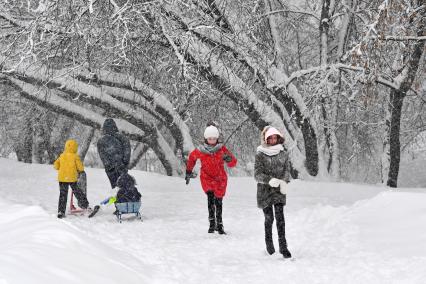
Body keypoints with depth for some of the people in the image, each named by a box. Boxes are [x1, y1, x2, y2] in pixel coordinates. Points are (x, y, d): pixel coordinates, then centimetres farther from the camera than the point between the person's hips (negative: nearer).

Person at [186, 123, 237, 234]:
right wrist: (188, 171, 18)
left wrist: (229, 159, -37)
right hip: (207, 178, -1)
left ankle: (219, 225, 20)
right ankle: (212, 223, -15)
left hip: (220, 178, 1)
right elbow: (192, 157, 12)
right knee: (210, 196, -22)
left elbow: (233, 163, -14)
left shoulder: (222, 149, -12)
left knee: (218, 202, 5)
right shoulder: (200, 151, -11)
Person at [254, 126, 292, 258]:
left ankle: (283, 246, -9)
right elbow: (257, 174, -7)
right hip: (264, 191, -1)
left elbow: (287, 170, 8)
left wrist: (284, 182, -13)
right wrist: (270, 180, -24)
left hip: (279, 191, 1)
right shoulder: (260, 155, -4)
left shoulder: (283, 153, 5)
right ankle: (269, 244, 24)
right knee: (269, 218, 5)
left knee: (280, 218, -9)